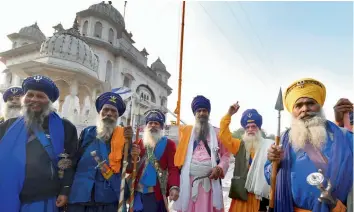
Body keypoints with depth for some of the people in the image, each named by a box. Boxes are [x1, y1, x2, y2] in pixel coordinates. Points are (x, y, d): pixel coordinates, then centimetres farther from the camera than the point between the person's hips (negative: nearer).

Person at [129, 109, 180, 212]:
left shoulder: (169, 144, 2)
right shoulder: (138, 143, 11)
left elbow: (173, 168, -8)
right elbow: (129, 169, 7)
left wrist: (174, 187, -25)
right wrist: (132, 157, -13)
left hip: (157, 193, -3)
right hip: (137, 192, 3)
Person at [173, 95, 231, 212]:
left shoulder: (217, 133, 10)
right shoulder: (186, 131, 10)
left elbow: (226, 154, 7)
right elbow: (179, 155, 6)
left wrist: (219, 168, -8)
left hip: (209, 181, 0)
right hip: (188, 180, 0)